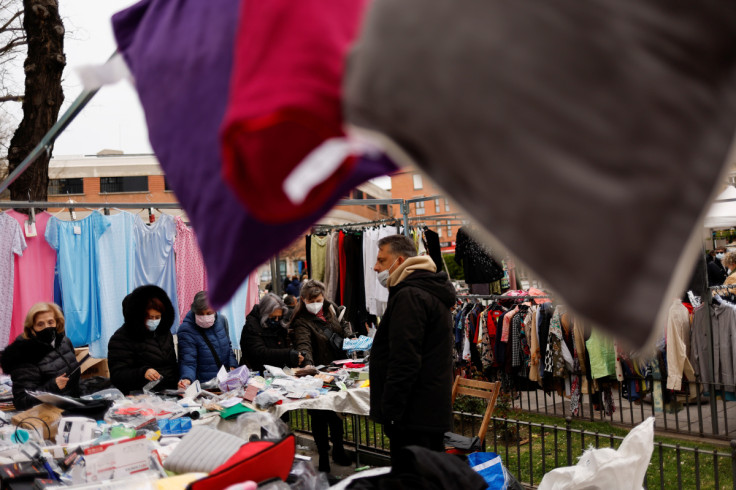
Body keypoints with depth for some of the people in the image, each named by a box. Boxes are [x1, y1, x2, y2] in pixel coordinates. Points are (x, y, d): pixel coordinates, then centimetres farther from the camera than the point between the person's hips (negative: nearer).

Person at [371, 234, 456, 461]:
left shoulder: (409, 296, -16)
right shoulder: (432, 292, 18)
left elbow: (404, 361, -24)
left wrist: (389, 411, -19)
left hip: (414, 417, -11)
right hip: (432, 413, 11)